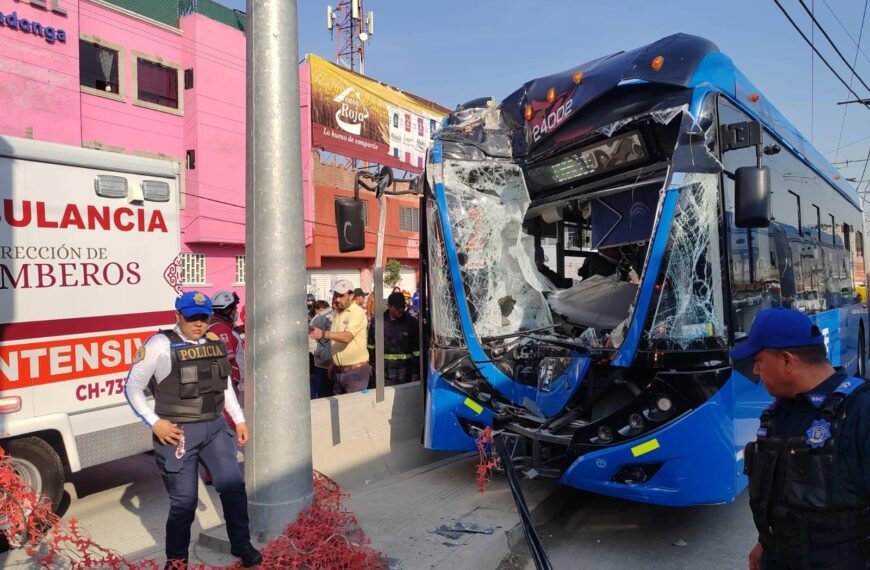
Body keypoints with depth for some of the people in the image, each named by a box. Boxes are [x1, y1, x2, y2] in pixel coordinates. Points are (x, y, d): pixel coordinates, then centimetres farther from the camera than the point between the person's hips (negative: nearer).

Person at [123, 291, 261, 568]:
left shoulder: (215, 343, 7)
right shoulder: (160, 345, -9)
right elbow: (132, 388, -4)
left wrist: (239, 420, 16)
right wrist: (155, 422, -12)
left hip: (216, 428, 5)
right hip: (178, 433, -4)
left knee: (233, 486, 3)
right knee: (184, 500, 5)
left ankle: (241, 545, 22)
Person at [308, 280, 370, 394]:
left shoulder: (358, 312, -14)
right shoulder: (335, 313, 9)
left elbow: (347, 337, -29)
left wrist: (324, 334, -42)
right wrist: (333, 363, 11)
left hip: (356, 371, -7)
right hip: (338, 371, 7)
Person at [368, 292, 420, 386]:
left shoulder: (411, 322, -5)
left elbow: (417, 350, -4)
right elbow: (371, 346, 8)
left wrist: (416, 372, -6)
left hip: (404, 372, -1)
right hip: (384, 372, 1)